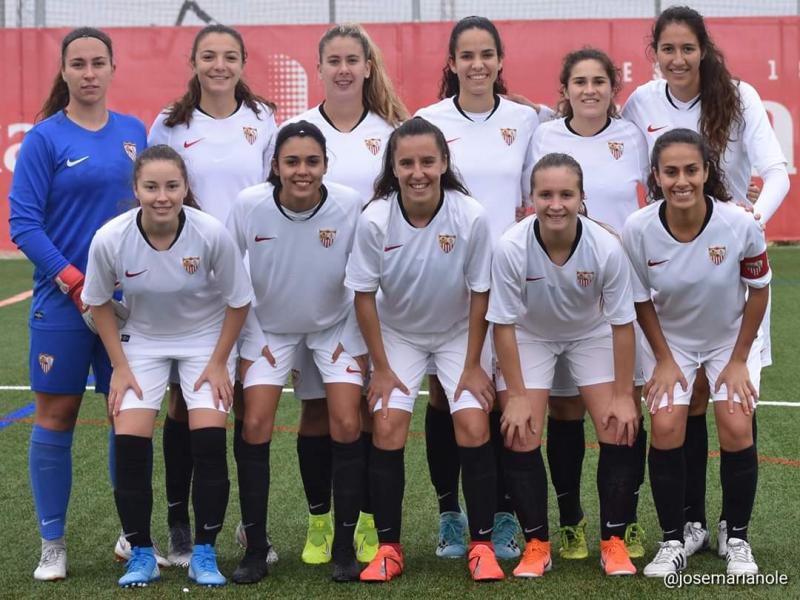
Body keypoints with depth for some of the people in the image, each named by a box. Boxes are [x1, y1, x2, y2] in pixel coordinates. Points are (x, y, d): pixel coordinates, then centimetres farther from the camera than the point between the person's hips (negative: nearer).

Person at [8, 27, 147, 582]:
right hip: (63, 303, -3)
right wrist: (75, 282, -16)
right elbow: (24, 224, -8)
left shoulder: (133, 132, 8)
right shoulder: (46, 138, -5)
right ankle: (52, 545, 12)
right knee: (56, 417, 2)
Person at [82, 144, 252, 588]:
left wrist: (218, 363, -8)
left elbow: (238, 301, -9)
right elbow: (99, 302, -4)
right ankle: (141, 555, 5)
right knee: (129, 442, -12)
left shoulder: (211, 234, -26)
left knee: (209, 438, -15)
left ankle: (204, 555, 2)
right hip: (141, 340, 1)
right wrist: (120, 367, -5)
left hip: (206, 339, -1)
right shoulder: (110, 238, -23)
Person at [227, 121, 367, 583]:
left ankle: (345, 546, 5)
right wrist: (246, 335, -5)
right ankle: (255, 548, 5)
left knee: (347, 426, -10)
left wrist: (355, 338, -6)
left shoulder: (349, 205, -23)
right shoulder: (249, 205, -22)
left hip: (335, 326, 0)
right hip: (269, 327, 0)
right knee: (256, 427, -10)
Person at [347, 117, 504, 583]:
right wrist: (381, 367, -8)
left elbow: (479, 293, -13)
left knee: (474, 428, -13)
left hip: (459, 333, -1)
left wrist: (473, 365, -9)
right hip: (397, 334, 1)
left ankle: (483, 545, 2)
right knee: (387, 429, -11)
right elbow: (365, 295, -11)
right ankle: (389, 547, 3)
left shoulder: (471, 217, -25)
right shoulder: (374, 220, -24)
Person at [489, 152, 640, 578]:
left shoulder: (606, 248, -30)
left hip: (591, 335, 1)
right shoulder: (511, 247, -31)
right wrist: (517, 395, -16)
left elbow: (622, 324, -16)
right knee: (519, 436, -10)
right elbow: (504, 324, -19)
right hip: (528, 337, 0)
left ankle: (614, 541, 7)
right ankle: (536, 544, 7)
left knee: (620, 430, -9)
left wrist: (623, 396, -12)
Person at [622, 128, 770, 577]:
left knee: (737, 430, -12)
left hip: (732, 338, -1)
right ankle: (673, 542, 4)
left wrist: (738, 360, -8)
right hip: (670, 339, 1)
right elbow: (641, 300, -8)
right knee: (666, 429, -13)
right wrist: (664, 360, -7)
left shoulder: (740, 225, -27)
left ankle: (737, 540, 9)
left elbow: (758, 290, -11)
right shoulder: (638, 229, -25)